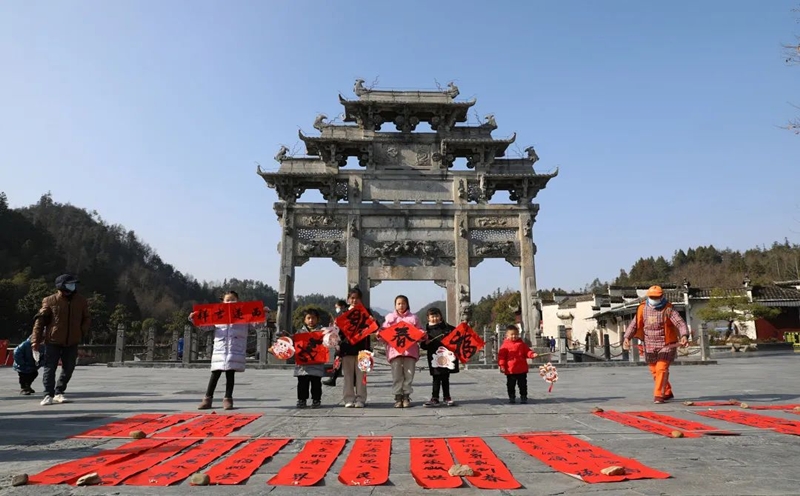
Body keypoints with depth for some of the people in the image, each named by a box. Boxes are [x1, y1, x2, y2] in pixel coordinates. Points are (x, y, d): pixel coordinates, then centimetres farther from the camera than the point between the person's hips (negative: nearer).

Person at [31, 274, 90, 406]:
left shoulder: (81, 301, 2)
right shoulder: (50, 301, -7)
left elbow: (86, 319, 13)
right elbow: (40, 320, -5)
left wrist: (82, 331, -2)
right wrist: (35, 341, -9)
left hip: (72, 342, 3)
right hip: (53, 341, -3)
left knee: (68, 369, 8)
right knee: (49, 369, 0)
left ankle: (59, 393, 24)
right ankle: (48, 395, 8)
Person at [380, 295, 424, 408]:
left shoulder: (413, 318, 13)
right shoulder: (389, 317, 13)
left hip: (410, 350, 0)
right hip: (394, 350, 0)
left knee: (408, 374, 0)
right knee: (397, 375, 0)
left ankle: (406, 397, 9)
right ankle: (398, 397, 6)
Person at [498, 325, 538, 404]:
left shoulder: (521, 343, 5)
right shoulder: (505, 345, -4)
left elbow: (527, 351, 8)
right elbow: (501, 356, -5)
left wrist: (532, 354, -13)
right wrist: (502, 365, -12)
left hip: (522, 369, 2)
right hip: (510, 370, -1)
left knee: (522, 384, 8)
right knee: (511, 385, 8)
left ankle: (523, 397, 19)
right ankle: (511, 397, 21)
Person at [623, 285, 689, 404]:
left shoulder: (668, 309, -11)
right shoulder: (643, 309, -2)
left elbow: (680, 323, -22)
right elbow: (634, 324, -2)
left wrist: (684, 336, -41)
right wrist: (627, 338, -16)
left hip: (667, 345, -4)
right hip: (650, 346, 4)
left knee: (661, 369, -13)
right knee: (654, 371, 12)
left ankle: (658, 395, -5)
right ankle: (667, 393, 32)